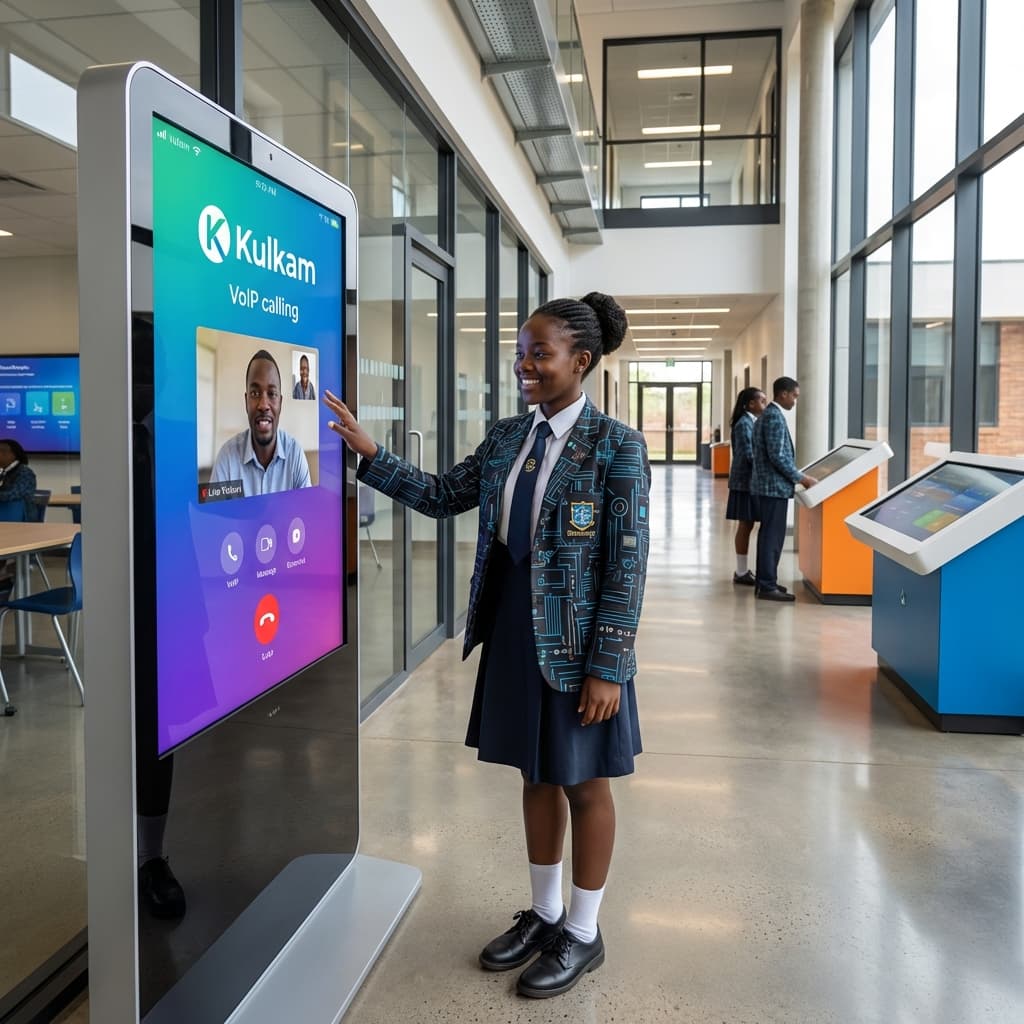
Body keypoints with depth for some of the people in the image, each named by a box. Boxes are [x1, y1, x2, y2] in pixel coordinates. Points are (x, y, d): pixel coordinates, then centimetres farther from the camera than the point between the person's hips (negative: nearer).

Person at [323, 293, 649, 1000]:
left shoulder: (616, 446, -13)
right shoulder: (508, 437, 6)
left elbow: (627, 564, -14)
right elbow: (443, 497, 12)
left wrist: (607, 666, -16)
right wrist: (370, 455, 0)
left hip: (575, 640, -6)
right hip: (513, 630, 6)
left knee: (584, 783, 10)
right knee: (537, 772, 18)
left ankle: (583, 932, 29)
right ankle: (544, 913, 37)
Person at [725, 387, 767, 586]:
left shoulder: (752, 422, 13)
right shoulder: (744, 424, -14)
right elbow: (748, 455, -18)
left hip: (750, 480, 9)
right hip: (745, 481, -9)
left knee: (747, 525, 12)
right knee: (745, 525, -4)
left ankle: (743, 570, 18)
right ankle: (741, 573, 3)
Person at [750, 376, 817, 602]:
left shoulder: (766, 415, 16)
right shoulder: (775, 416, -16)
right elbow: (778, 456, -21)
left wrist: (796, 477, 21)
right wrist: (802, 479, -13)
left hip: (767, 484, 10)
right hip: (774, 485, -10)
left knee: (769, 535, 15)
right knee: (772, 536, -7)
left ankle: (765, 581, 22)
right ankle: (768, 587, -3)